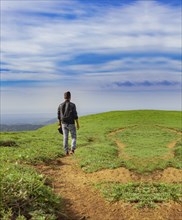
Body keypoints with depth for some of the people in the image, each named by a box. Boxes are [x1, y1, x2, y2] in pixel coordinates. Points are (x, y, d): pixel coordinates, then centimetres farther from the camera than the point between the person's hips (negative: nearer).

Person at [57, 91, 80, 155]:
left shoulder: (60, 105, 0)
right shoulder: (72, 105, -13)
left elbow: (59, 116, 6)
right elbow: (75, 115, -14)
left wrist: (60, 124, 18)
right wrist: (78, 124, -5)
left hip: (64, 124, 3)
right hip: (71, 124, -3)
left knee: (65, 138, 11)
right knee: (74, 137, 11)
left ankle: (66, 151, 14)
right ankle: (72, 149, -7)